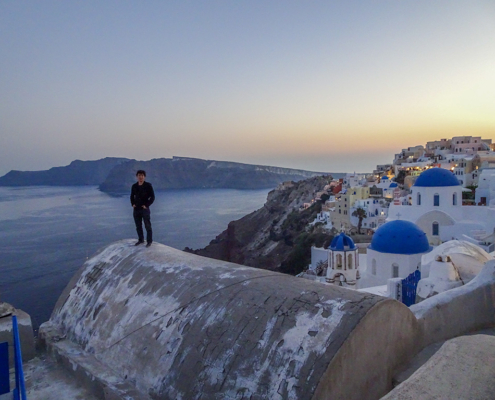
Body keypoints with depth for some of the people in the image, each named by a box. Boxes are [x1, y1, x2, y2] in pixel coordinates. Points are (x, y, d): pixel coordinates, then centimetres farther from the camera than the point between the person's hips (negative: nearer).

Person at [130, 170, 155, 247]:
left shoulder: (148, 185, -5)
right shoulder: (134, 186, 8)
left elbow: (152, 197, -6)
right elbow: (132, 196, 21)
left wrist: (146, 205, -12)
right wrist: (133, 204, 5)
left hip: (145, 209, -5)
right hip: (136, 209, 5)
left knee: (148, 226, -2)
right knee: (138, 226, 12)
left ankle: (149, 241, 5)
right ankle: (141, 239, 24)